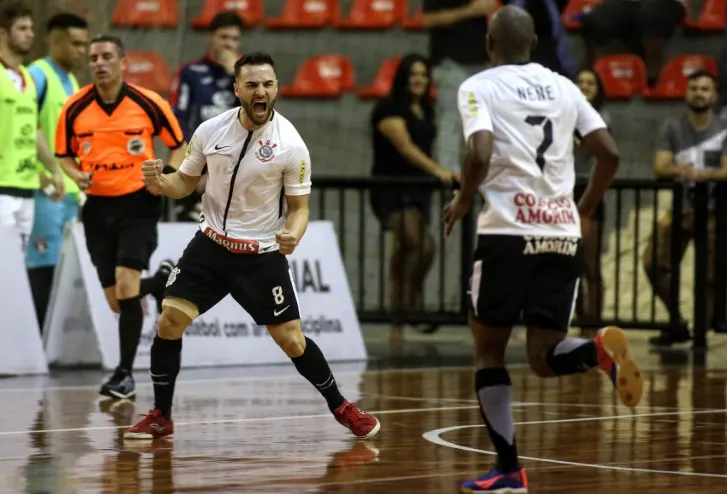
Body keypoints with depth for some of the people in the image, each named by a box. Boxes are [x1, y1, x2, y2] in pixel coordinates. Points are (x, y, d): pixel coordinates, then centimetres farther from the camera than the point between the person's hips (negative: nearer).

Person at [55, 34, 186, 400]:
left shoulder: (149, 104, -8)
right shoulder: (74, 109, -2)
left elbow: (179, 146, 4)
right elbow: (64, 155, 11)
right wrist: (77, 174, -10)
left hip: (138, 203, -3)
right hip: (98, 207, 3)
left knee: (126, 284, -19)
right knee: (117, 301, 6)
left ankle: (125, 373, -9)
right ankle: (160, 281, 41)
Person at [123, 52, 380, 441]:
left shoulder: (290, 144, -13)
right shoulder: (210, 131, -5)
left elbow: (299, 206, -5)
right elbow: (187, 181, 9)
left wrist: (293, 235, -27)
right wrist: (161, 184, -13)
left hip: (263, 254, -2)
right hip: (211, 244, 2)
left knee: (292, 340, -1)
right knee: (169, 321, -10)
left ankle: (341, 407, 22)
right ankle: (161, 417, 5)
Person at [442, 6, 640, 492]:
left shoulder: (479, 87, 0)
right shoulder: (563, 87, 14)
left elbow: (480, 156, -16)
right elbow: (610, 153, 8)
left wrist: (462, 202, 3)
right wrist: (586, 210, 22)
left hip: (508, 232, -4)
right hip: (562, 235, 4)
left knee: (489, 350, 11)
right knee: (546, 357, 10)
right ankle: (601, 349, -24)